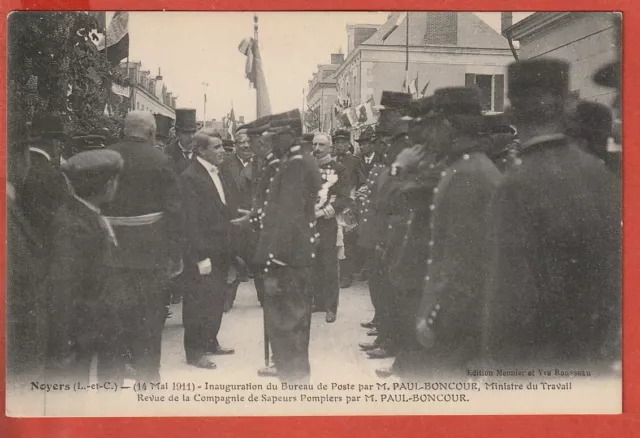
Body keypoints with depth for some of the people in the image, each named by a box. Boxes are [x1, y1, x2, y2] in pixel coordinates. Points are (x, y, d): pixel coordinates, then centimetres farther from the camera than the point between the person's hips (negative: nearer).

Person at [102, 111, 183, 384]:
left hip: (111, 248, 3)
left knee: (115, 313, 11)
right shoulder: (159, 160, -6)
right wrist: (175, 255, -1)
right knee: (149, 314, 8)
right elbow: (173, 209, -8)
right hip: (150, 249, -2)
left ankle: (112, 372, 19)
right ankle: (147, 374, 15)